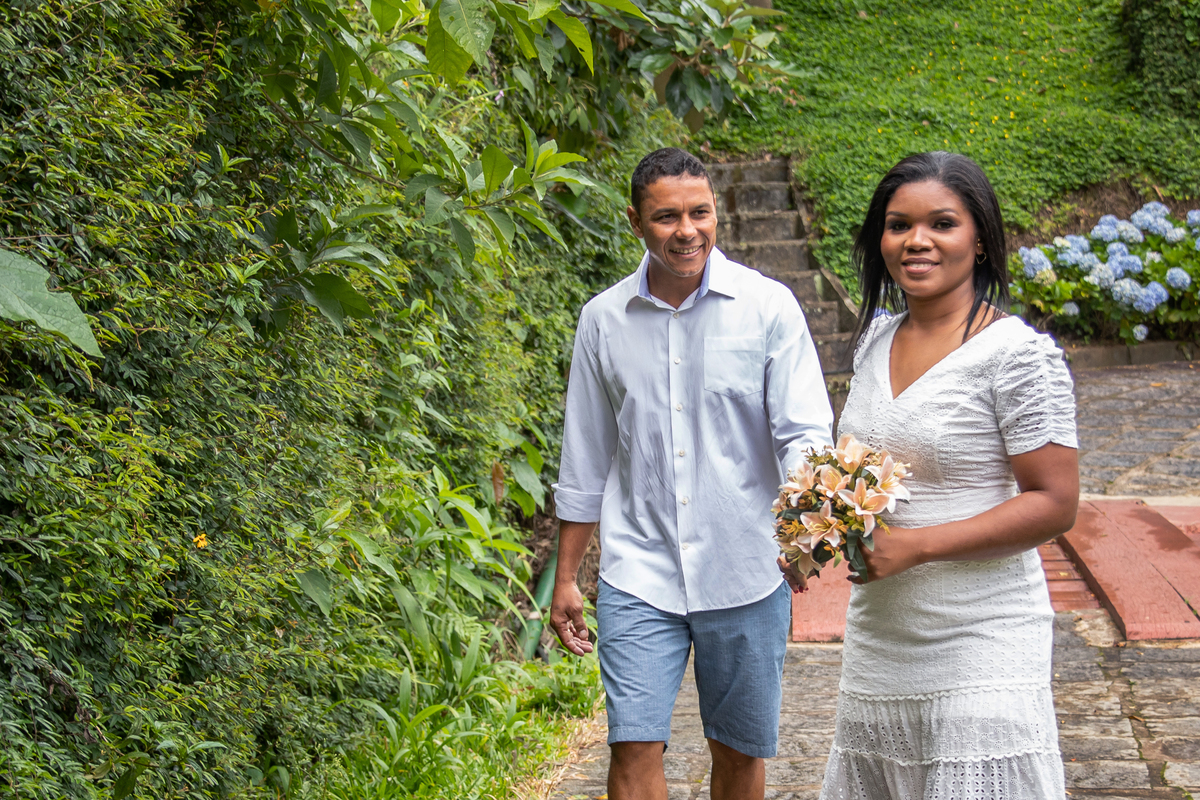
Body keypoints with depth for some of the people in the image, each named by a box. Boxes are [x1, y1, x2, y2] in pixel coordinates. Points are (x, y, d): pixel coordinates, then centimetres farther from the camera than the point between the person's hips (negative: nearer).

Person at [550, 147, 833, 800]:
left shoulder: (768, 306, -4)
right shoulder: (603, 319, 3)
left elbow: (805, 432, -8)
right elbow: (585, 461, 11)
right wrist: (565, 577, 12)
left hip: (744, 575, -1)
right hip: (638, 575, 1)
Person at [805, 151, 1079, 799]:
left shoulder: (1017, 352, -13)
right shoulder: (875, 340, 8)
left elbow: (1054, 504, -15)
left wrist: (914, 545, -21)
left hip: (978, 649, -7)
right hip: (878, 640, 7)